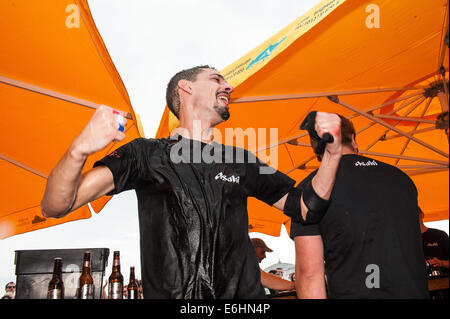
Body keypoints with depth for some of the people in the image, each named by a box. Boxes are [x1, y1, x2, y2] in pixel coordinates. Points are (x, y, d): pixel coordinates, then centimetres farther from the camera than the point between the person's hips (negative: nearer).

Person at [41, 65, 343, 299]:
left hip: (245, 295, 4)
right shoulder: (146, 154, 2)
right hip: (169, 293, -3)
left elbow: (306, 208, 14)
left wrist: (333, 153, -1)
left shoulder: (241, 162, 13)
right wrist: (80, 150, -25)